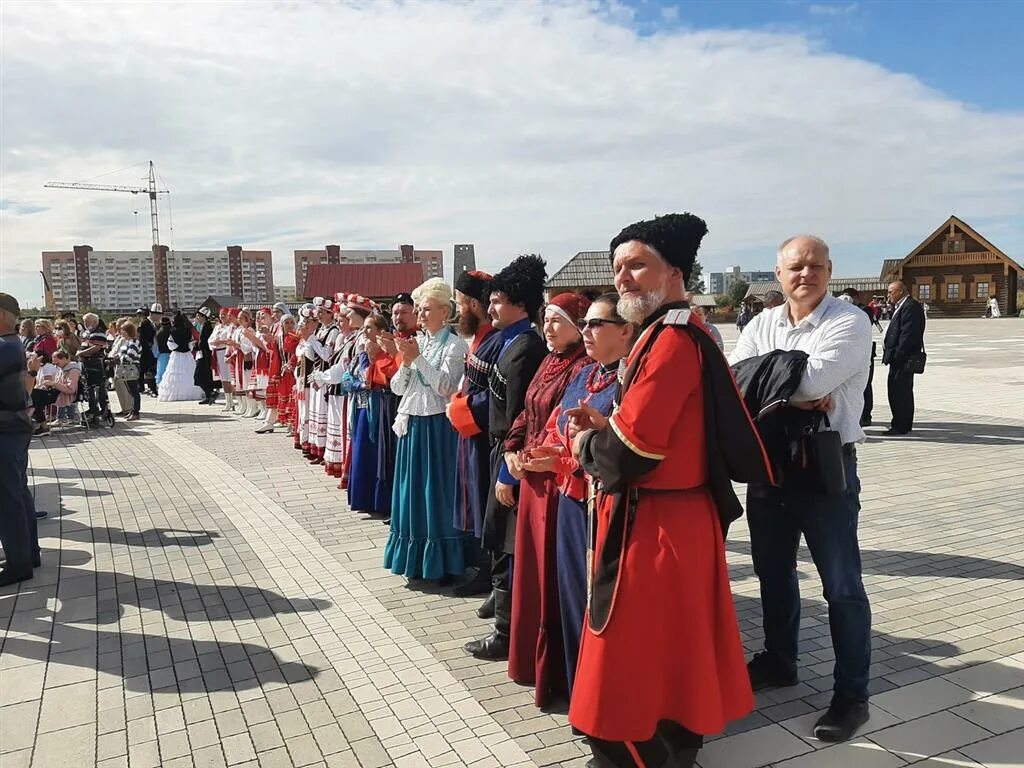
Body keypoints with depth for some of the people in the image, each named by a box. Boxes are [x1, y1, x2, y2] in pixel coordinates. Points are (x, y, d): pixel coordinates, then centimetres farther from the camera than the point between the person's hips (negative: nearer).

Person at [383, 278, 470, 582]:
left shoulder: (455, 345, -6)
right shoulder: (414, 343, 10)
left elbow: (445, 388, -16)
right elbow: (398, 388, 8)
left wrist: (418, 358, -18)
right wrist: (405, 363, -9)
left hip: (437, 427, -6)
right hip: (412, 424, 6)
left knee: (437, 490, -1)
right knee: (413, 489, 11)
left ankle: (444, 562, 11)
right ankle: (415, 558, 24)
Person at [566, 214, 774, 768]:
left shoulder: (673, 341, -21)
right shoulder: (667, 334, 12)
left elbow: (632, 451, -26)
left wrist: (585, 446, -6)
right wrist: (604, 426, 3)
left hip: (653, 527, -10)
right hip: (670, 518, 10)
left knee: (635, 660, 3)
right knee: (671, 650, 22)